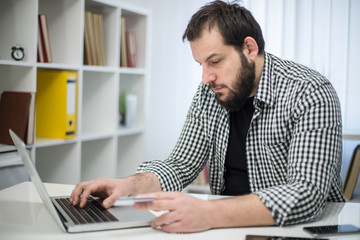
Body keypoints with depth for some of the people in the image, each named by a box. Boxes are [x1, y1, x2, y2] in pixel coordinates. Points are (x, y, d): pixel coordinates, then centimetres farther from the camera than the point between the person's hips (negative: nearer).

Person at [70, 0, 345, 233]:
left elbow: (307, 193, -30)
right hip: (233, 226, 5)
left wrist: (208, 213, -42)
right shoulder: (210, 94, 1)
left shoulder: (309, 95, -19)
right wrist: (131, 185, -17)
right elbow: (180, 166, 5)